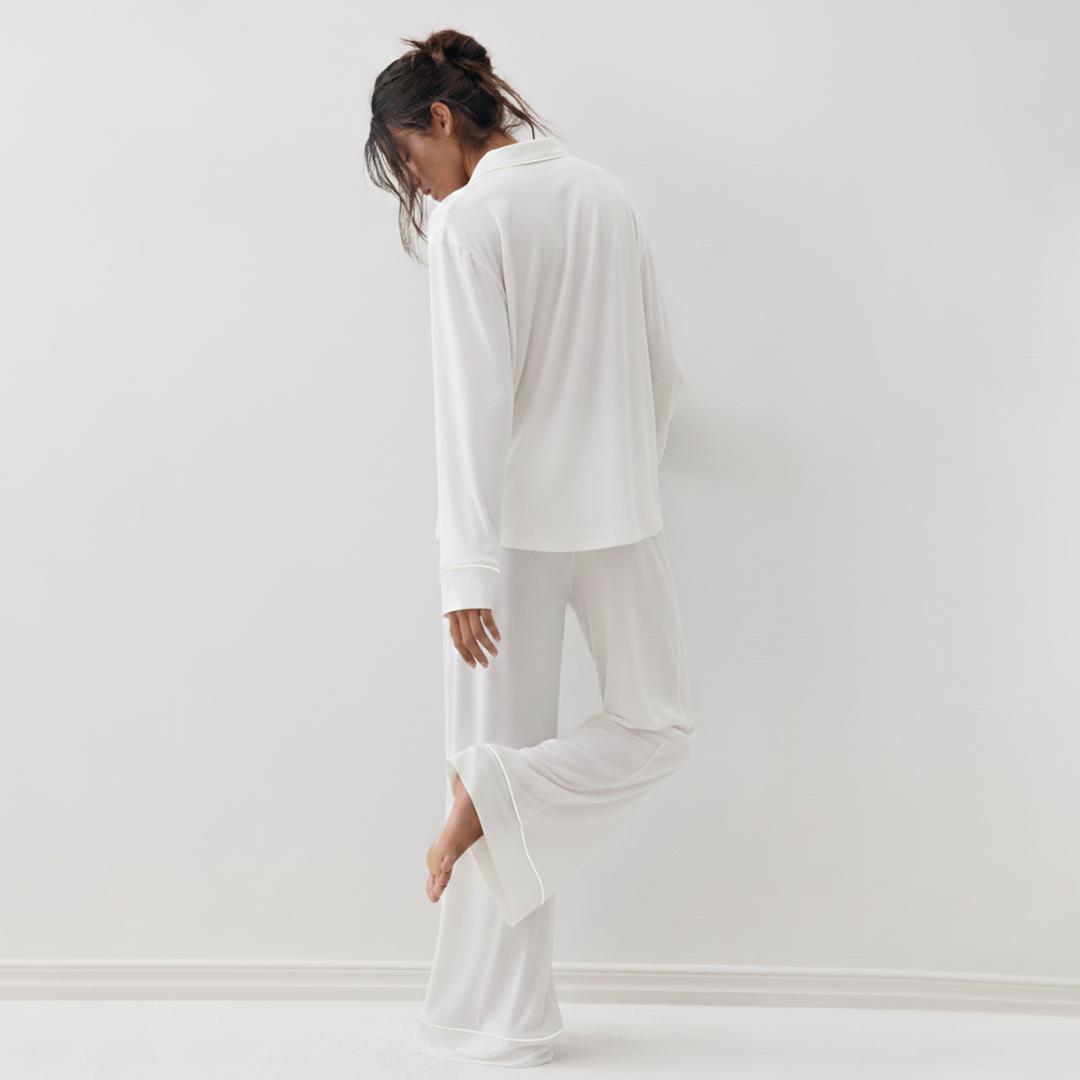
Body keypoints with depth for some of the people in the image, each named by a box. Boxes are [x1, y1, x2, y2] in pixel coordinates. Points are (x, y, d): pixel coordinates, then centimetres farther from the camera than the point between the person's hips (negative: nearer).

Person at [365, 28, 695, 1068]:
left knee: (504, 741, 6)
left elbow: (476, 405, -17)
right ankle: (495, 795, -7)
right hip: (620, 514, 5)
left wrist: (467, 571, -16)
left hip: (517, 522, -4)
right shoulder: (604, 194, 8)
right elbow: (662, 373, 12)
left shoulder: (470, 220, -11)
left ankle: (503, 1021, 13)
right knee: (656, 722, 20)